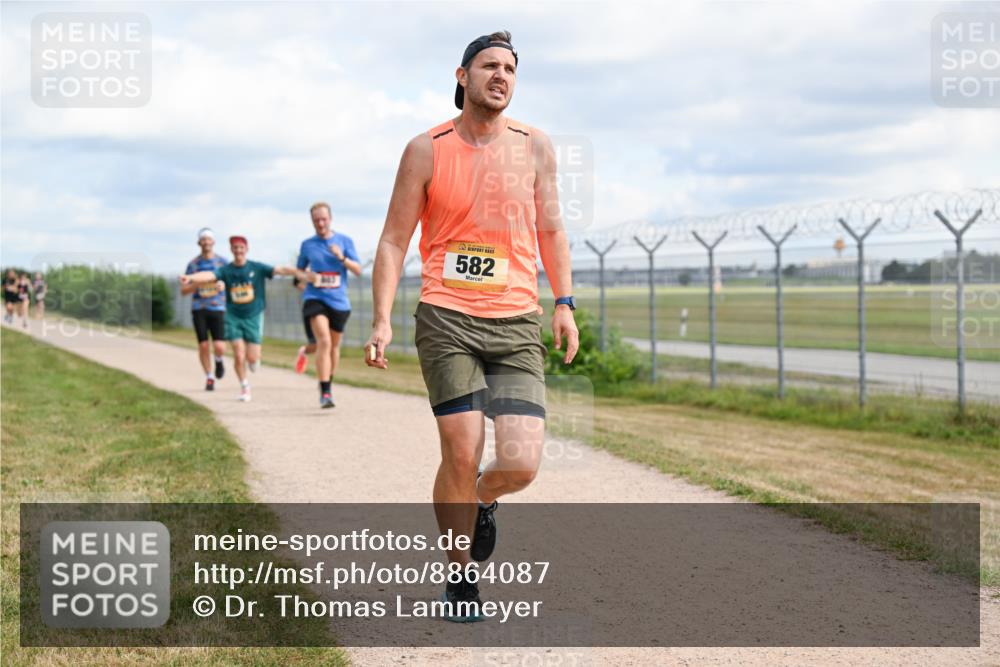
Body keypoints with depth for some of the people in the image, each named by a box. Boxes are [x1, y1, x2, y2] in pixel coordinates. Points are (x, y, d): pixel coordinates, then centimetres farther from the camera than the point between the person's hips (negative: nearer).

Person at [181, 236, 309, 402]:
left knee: (252, 358, -4)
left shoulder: (257, 268, -5)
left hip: (254, 316, 0)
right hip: (233, 317, 0)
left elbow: (282, 270, -13)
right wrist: (191, 277, -41)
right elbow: (209, 275, -20)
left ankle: (253, 363, 33)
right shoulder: (226, 270, -4)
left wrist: (305, 275, -23)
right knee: (239, 355, -7)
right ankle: (244, 387, 15)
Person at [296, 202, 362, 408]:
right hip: (315, 298, -2)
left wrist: (342, 258, -15)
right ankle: (325, 393, -24)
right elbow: (299, 269, 22)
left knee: (334, 346, 13)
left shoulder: (344, 241, 5)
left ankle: (328, 384, 36)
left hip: (339, 301, 2)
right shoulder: (307, 244, 7)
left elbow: (358, 270, 0)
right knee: (324, 342, -20)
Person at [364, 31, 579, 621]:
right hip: (446, 321, -2)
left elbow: (550, 230, 17)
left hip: (518, 325, 2)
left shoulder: (535, 147, 8)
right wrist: (382, 321, -5)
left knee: (521, 465, -10)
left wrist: (565, 304, 7)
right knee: (462, 455, -8)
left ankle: (484, 498, 28)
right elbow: (394, 240, 4)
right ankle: (460, 575, 15)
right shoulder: (426, 151, 1)